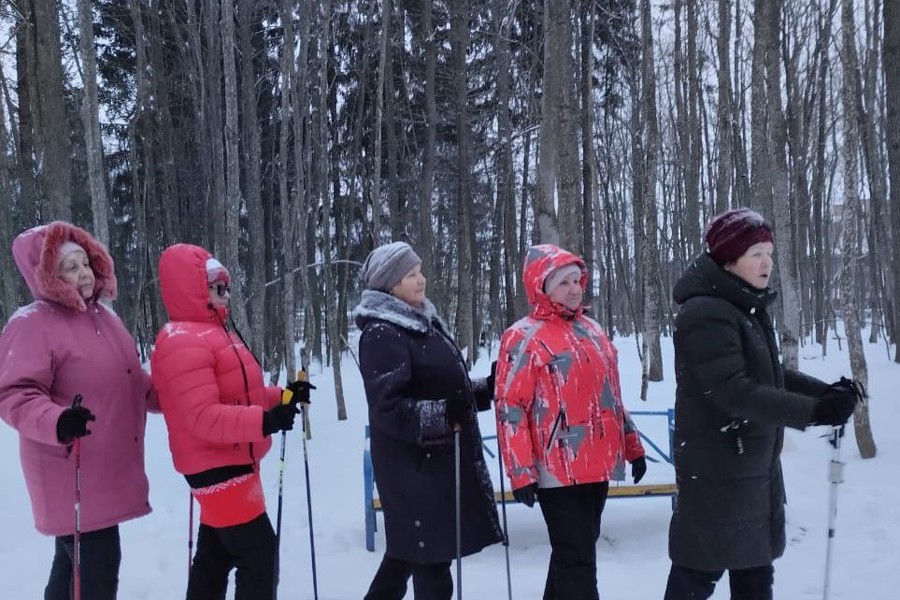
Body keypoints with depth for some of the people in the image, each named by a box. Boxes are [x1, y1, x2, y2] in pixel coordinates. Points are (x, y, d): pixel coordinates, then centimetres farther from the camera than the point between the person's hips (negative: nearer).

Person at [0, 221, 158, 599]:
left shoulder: (104, 317, 11)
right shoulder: (32, 324, -15)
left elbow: (131, 385, 21)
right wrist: (56, 422, -40)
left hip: (107, 470, 8)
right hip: (73, 476, -8)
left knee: (76, 562, 21)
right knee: (97, 567, -6)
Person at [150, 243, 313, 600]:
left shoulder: (211, 332, 14)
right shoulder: (183, 342, -20)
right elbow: (203, 417, -28)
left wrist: (283, 396, 8)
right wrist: (263, 421, -38)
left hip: (227, 464, 11)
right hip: (218, 468, -11)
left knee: (215, 556, 19)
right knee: (258, 555, -7)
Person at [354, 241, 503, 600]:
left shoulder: (424, 322, 13)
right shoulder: (381, 335, -15)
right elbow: (388, 408, -22)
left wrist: (488, 388, 8)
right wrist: (443, 415, -31)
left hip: (443, 457, 9)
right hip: (413, 464, -9)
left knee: (408, 548, 20)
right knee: (431, 556, 0)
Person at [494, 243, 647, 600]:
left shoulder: (592, 330, 13)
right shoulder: (524, 337, -9)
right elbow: (510, 409, -12)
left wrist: (633, 447, 18)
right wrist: (521, 473, -16)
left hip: (597, 465, 7)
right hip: (558, 471, -7)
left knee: (579, 553, 16)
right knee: (577, 559, -2)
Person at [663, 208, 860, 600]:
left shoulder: (748, 307, 11)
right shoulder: (706, 314, -21)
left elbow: (768, 375, 17)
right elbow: (734, 392, -28)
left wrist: (825, 391, 2)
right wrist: (813, 411, -30)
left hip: (756, 464, 10)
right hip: (716, 471, -10)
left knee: (756, 566, 19)